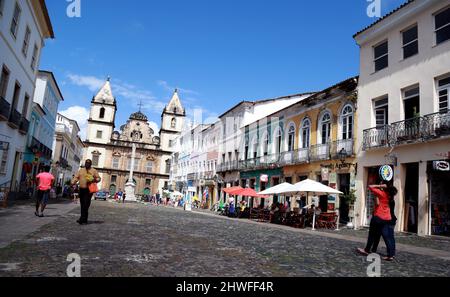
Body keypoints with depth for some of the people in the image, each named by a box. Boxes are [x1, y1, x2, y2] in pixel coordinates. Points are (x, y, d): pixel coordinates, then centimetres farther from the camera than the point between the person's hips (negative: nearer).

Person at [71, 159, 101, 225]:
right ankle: (84, 220, 18)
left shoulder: (93, 171, 6)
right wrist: (73, 183, -8)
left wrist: (95, 180, -15)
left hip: (89, 190, -4)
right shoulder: (81, 170, 16)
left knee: (86, 205, -11)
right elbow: (76, 177, 10)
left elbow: (98, 178, 6)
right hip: (81, 189, 4)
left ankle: (82, 219, -11)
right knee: (82, 205, 8)